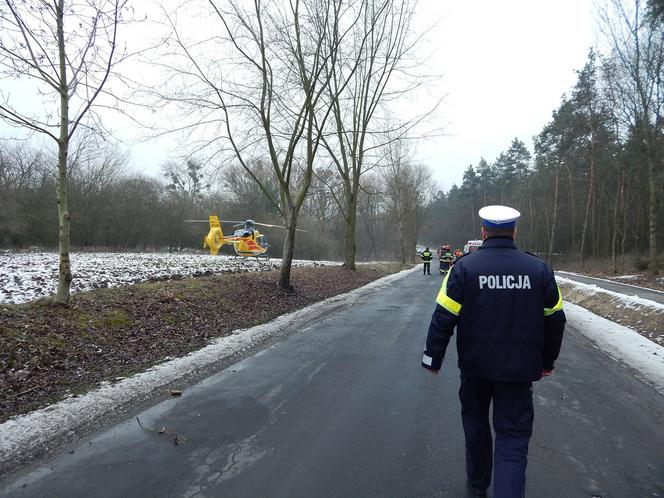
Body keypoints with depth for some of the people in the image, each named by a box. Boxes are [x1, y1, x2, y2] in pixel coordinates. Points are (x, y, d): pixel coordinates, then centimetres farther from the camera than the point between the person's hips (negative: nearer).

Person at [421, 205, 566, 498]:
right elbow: (555, 320, 4)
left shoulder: (464, 267, -11)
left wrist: (433, 359, -1)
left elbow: (443, 318, -13)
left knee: (475, 423, 22)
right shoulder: (539, 269, -4)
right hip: (519, 370, 0)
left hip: (475, 366, 0)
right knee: (513, 437, 8)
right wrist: (547, 361, 18)